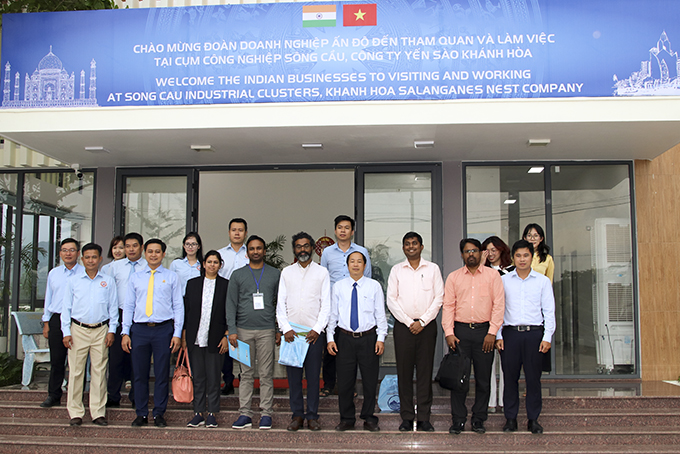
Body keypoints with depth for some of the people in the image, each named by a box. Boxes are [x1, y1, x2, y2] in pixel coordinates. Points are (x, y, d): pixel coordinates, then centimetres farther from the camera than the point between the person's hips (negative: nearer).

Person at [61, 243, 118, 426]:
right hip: (78, 330, 0)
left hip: (101, 330, 0)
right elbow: (66, 307, 7)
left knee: (99, 371, 1)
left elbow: (113, 307, 10)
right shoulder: (73, 281, 7)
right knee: (76, 371, 0)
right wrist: (66, 332, 1)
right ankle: (75, 413, 8)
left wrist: (112, 330, 3)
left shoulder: (108, 281, 8)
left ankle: (98, 412, 8)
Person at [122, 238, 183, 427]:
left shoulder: (171, 277, 7)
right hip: (139, 329, 2)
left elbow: (178, 306, 4)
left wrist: (177, 333, -4)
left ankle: (159, 414, 12)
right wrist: (125, 332, 4)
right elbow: (129, 306, 12)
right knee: (140, 374, 5)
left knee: (162, 374, 2)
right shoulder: (135, 277, 13)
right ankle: (141, 414, 15)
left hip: (163, 329, -2)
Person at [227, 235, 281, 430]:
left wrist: (280, 330, 4)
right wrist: (232, 330, -4)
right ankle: (245, 414, 8)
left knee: (266, 374, 0)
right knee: (246, 373, 3)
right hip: (244, 330, 1)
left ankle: (266, 414, 7)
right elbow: (231, 304, 5)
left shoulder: (275, 274, 10)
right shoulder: (238, 275, 10)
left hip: (267, 330, 0)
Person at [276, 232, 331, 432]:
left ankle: (312, 416, 10)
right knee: (293, 376, 3)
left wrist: (317, 329, -9)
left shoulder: (322, 272, 6)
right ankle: (297, 415, 13)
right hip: (291, 332, 2)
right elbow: (280, 303, 7)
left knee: (313, 376, 1)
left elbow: (326, 305, 2)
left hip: (314, 333, -1)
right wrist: (285, 328, -6)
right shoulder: (286, 272, 11)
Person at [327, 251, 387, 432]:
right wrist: (330, 338, 3)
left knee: (370, 380, 5)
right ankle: (347, 419, 18)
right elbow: (333, 314, 8)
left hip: (368, 337, -1)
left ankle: (369, 419, 19)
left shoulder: (374, 286, 2)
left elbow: (380, 314, 3)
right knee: (345, 381, 5)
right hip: (345, 337, 1)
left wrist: (381, 338, -4)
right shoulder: (338, 287, 5)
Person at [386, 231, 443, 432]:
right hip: (403, 325, 1)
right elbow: (391, 299, 3)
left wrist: (422, 321, -8)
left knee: (425, 372, 1)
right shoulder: (396, 270, 8)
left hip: (427, 325, 0)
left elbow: (439, 297, 1)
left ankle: (424, 418, 6)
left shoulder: (433, 269, 6)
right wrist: (408, 322, -6)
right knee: (404, 372, 1)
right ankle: (406, 417, 8)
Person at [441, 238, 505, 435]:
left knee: (483, 378, 4)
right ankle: (458, 419, 8)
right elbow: (448, 306, 5)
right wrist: (449, 333, -6)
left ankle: (479, 419, 16)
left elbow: (498, 305, 1)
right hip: (460, 331, 0)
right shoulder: (453, 277, 9)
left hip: (484, 331, 0)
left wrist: (492, 332, -7)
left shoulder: (492, 275, 6)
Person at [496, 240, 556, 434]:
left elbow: (549, 311, 6)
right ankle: (510, 418, 12)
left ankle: (533, 419, 13)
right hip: (510, 332, 1)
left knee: (533, 377, 2)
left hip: (534, 332, 0)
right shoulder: (504, 280, 8)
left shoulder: (543, 281, 7)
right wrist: (498, 335, 1)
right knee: (510, 376, 3)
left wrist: (547, 337, -3)